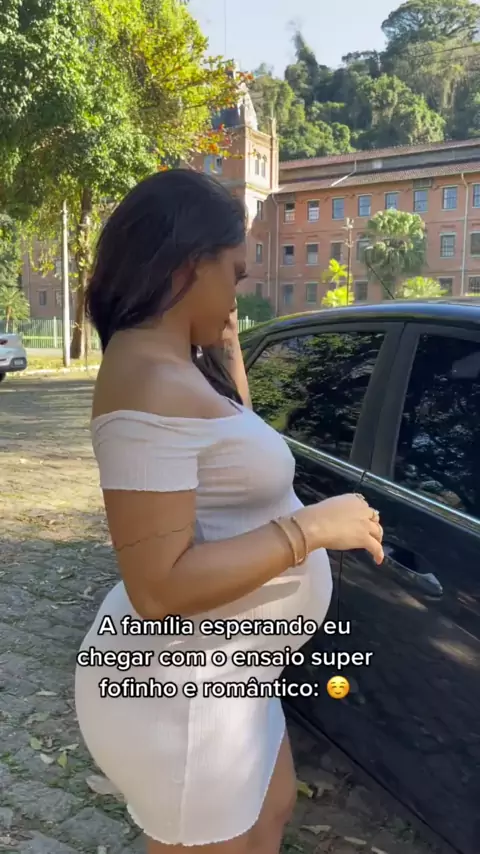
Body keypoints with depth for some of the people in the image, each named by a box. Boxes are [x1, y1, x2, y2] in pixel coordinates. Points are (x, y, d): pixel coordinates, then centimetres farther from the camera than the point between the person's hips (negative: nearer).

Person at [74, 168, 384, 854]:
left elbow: (235, 454, 19)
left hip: (217, 671, 10)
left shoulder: (169, 364, 3)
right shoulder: (151, 382, -28)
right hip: (181, 691, -9)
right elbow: (159, 587, -31)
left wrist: (229, 349, 9)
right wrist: (314, 527, -24)